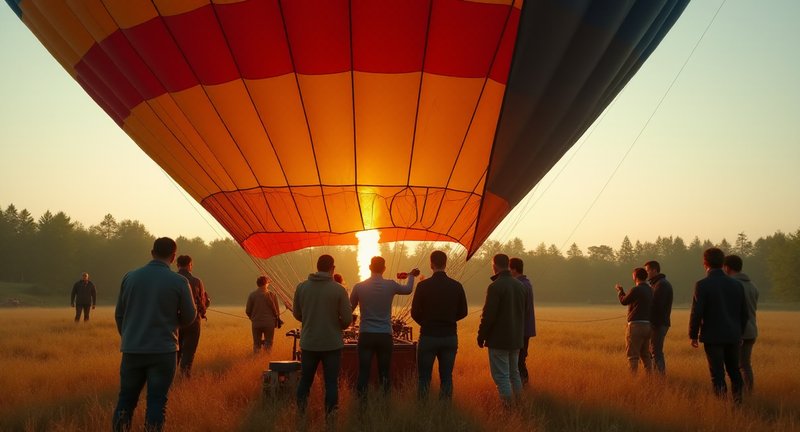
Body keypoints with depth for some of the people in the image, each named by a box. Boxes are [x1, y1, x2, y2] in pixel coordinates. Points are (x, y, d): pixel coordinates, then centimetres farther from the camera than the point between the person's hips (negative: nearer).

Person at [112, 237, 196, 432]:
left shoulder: (130, 277, 1)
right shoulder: (179, 282, -8)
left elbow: (119, 314, 9)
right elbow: (189, 317, 1)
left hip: (132, 350, 3)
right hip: (163, 350, -2)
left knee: (126, 399, 12)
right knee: (156, 401, 4)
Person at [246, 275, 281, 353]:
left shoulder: (252, 295, 0)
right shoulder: (272, 295, -3)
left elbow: (248, 311, 2)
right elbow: (276, 310, -1)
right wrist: (277, 320, 16)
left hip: (256, 323, 1)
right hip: (269, 323, -1)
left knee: (256, 343, 14)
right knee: (268, 342, 9)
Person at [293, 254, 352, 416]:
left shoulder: (302, 287, -3)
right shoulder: (338, 289, -11)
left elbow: (297, 314, 8)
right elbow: (348, 318, -10)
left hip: (308, 343, 2)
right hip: (332, 343, -2)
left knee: (305, 381, 14)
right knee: (331, 383, 6)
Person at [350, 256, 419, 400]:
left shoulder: (359, 287, -3)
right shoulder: (390, 285, -2)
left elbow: (350, 308, 11)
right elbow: (407, 290, 19)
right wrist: (411, 276, 38)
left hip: (365, 335, 0)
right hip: (385, 335, 0)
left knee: (363, 372, 0)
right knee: (384, 373, 7)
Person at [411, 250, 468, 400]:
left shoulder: (423, 286, -9)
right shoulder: (457, 286, -1)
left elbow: (415, 313, -5)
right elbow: (463, 312, 7)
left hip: (428, 337, -2)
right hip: (450, 337, 3)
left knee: (424, 378, 6)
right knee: (446, 377, 10)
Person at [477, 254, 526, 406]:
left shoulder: (495, 287, -16)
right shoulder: (520, 286, 7)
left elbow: (488, 315, -17)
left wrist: (481, 336, -7)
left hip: (499, 340, -8)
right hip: (516, 339, 8)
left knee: (501, 376, -2)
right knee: (514, 373, 18)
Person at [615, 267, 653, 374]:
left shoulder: (636, 290, -14)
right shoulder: (650, 290, 12)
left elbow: (623, 301, 0)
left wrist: (619, 290, 18)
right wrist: (622, 291, 33)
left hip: (636, 325, -8)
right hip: (647, 325, 8)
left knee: (633, 355, -5)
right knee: (645, 355, 14)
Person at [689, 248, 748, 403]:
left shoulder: (702, 285, -11)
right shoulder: (737, 285, 4)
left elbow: (696, 313, -14)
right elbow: (744, 313, 9)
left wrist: (693, 335, -4)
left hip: (713, 337, -5)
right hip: (733, 336, 5)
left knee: (717, 374, 0)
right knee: (734, 371, 18)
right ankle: (738, 401, 21)